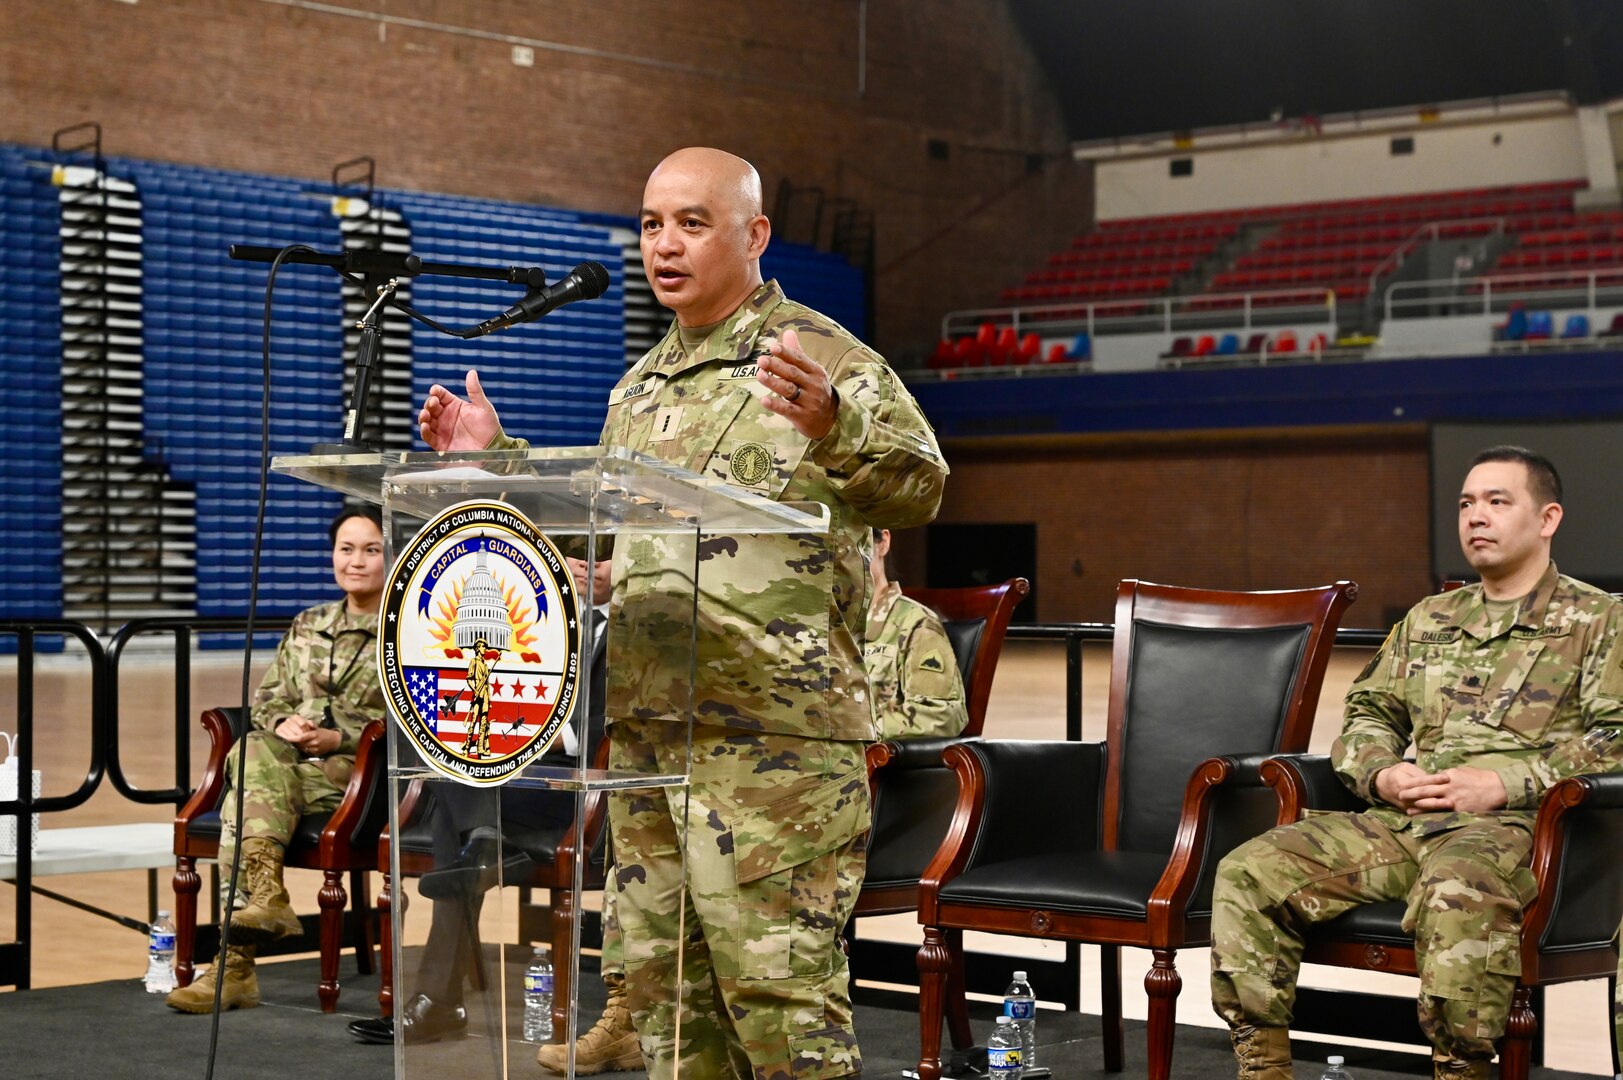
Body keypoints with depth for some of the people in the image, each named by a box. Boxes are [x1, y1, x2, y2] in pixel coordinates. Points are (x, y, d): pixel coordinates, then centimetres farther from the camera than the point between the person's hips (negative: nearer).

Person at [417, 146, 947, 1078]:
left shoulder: (820, 356, -4)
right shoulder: (640, 388, 20)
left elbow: (919, 485, -16)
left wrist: (834, 426, -35)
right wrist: (499, 462, 21)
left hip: (772, 733, -8)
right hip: (646, 733, 8)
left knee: (778, 986, -8)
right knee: (664, 982, 13)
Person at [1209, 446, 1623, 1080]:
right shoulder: (1427, 621, 27)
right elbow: (1366, 714, 27)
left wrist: (1505, 784, -14)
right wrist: (1383, 774, 3)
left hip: (1513, 828, -6)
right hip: (1403, 822, 6)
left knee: (1457, 890, -43)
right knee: (1248, 873, -16)